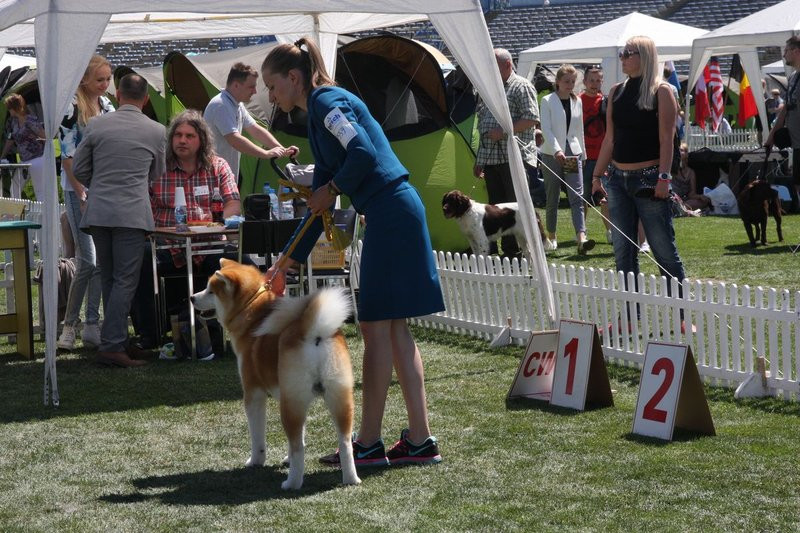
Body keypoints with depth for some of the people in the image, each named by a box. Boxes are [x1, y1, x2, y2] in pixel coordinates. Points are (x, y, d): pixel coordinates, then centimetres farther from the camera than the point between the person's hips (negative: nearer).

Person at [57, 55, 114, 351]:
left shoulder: (107, 105, 11)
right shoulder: (72, 107, -9)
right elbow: (67, 155, -11)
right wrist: (82, 195, -14)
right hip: (79, 190, -6)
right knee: (89, 260, -10)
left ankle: (91, 325, 10)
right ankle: (69, 325, 1)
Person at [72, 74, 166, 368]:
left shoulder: (96, 125, 4)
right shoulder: (156, 131, 1)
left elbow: (79, 169, 9)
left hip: (98, 212, 3)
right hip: (132, 214, -3)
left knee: (109, 279, 13)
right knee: (125, 281, -3)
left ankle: (117, 340, 18)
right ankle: (111, 346, -11)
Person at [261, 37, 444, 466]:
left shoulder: (327, 101, -7)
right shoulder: (319, 112, 22)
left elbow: (364, 154, -24)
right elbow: (320, 204, 25)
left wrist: (333, 188, -6)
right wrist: (287, 263, 24)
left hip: (391, 214, -10)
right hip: (391, 216, 10)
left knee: (376, 325, -5)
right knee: (394, 327, 10)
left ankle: (369, 443, 1)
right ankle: (420, 439, 12)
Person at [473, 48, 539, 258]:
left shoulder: (521, 87, -3)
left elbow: (531, 119, -12)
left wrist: (504, 132, -17)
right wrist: (479, 160, 21)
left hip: (514, 157, -8)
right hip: (491, 159, 8)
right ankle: (508, 248, 10)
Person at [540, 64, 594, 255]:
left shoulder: (577, 101, 11)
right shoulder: (547, 101, -2)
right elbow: (546, 129, -10)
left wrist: (582, 152, 17)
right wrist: (557, 150, -23)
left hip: (572, 154, 3)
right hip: (552, 155, -3)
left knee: (577, 197, -11)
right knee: (552, 198, 4)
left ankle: (581, 239, -24)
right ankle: (551, 237, 18)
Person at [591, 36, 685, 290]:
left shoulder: (661, 91, -5)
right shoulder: (617, 92, 11)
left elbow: (666, 138, -10)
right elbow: (610, 138, 14)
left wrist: (664, 177, -18)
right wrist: (597, 175, 11)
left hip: (648, 179, -6)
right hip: (618, 178, 6)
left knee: (664, 249, -3)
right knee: (623, 252, 7)